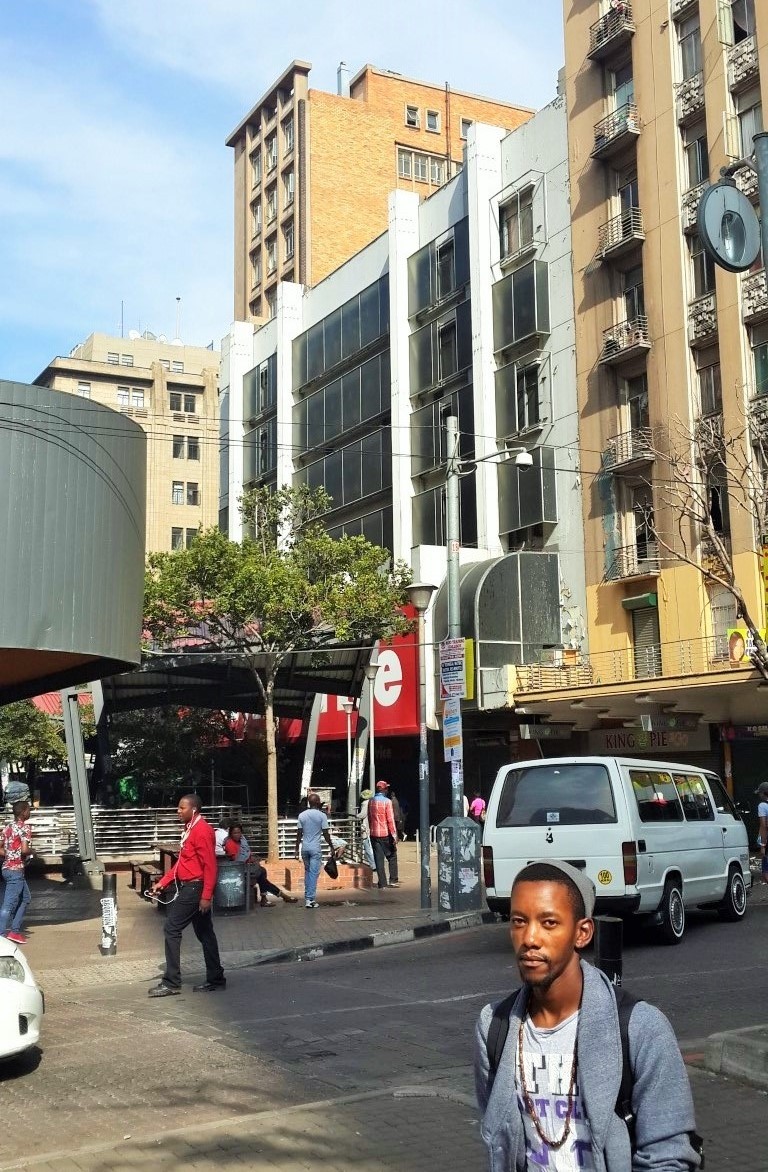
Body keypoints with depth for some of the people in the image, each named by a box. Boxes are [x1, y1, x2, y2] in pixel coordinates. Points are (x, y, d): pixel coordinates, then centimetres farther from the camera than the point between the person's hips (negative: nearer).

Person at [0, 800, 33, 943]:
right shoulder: (24, 827, -13)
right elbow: (24, 850, -24)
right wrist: (31, 851, -4)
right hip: (16, 870, -9)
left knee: (26, 898, 20)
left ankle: (15, 930, 19)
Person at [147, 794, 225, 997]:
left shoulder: (202, 830, -17)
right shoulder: (190, 829, 14)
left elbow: (210, 865, -21)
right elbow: (182, 862, 20)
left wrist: (206, 896, -24)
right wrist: (163, 882, 14)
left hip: (194, 889, -10)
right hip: (187, 887, 10)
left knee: (171, 929, -7)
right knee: (204, 933, 12)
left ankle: (171, 983, -3)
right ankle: (215, 979, 18)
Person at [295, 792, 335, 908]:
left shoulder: (302, 815, 2)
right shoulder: (321, 815, -8)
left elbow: (299, 834, 3)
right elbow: (326, 834, -7)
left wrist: (297, 848, 12)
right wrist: (331, 847, 4)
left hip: (305, 847, 4)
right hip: (316, 848, -4)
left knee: (307, 872, 18)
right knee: (314, 873, -2)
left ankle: (307, 897, 18)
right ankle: (310, 899, -5)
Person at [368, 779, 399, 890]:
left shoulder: (371, 801, 5)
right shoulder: (387, 801, -11)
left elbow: (369, 818, 11)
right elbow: (390, 820, -13)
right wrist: (394, 835, -10)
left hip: (374, 834, 4)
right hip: (385, 834, -4)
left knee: (379, 859, 5)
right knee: (392, 857, 12)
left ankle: (382, 884, 4)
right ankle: (393, 880, 8)